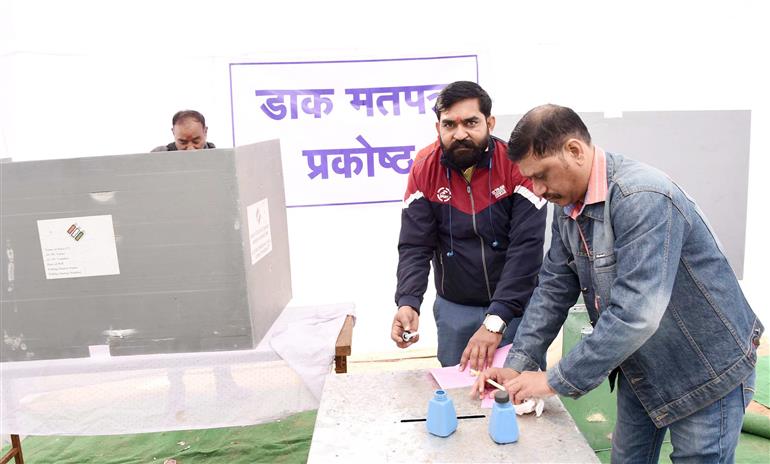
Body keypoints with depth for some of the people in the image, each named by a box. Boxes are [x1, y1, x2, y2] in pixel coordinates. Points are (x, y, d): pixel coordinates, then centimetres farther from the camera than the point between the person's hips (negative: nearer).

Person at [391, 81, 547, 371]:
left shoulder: (517, 164, -15)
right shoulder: (424, 169, -7)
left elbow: (526, 248, -21)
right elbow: (415, 246, -9)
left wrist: (496, 320, -29)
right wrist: (407, 303, -27)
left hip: (517, 305, -2)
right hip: (454, 309, 2)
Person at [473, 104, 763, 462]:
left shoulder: (642, 198, -30)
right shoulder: (568, 205, -3)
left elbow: (635, 314, -36)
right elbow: (554, 288, 0)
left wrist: (555, 380, -29)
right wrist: (517, 366, -8)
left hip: (706, 369, -7)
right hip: (641, 368, 8)